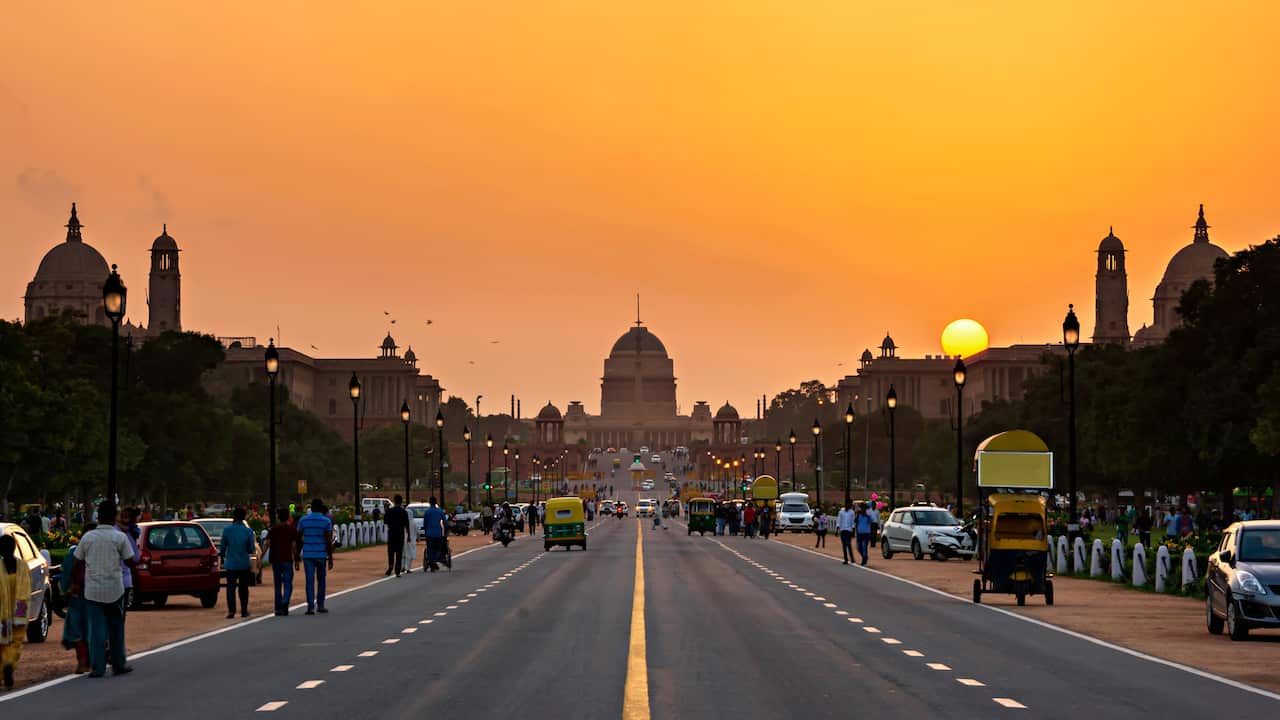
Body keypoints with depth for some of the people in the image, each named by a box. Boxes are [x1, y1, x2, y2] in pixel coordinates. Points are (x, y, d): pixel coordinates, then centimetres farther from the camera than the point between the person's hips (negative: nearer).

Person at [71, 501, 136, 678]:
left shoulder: (87, 537, 1)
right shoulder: (120, 537, -7)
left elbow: (78, 564, 6)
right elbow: (130, 562, -3)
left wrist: (75, 584, 17)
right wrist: (138, 561, 19)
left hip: (92, 590, 1)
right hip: (114, 589, -1)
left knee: (95, 629, 2)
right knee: (116, 628, 13)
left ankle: (97, 667, -3)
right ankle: (118, 664, 20)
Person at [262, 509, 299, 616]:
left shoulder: (273, 529, 4)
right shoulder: (292, 530, 0)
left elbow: (266, 544, -4)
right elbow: (294, 547, -3)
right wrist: (297, 561, 3)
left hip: (275, 560, 2)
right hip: (287, 559, -2)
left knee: (277, 585, 11)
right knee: (288, 584, -2)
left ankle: (278, 608, 12)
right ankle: (285, 603, -26)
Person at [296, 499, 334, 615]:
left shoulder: (303, 520, 2)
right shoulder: (326, 521, -4)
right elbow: (329, 541, -8)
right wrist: (331, 558, -3)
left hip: (307, 555, 1)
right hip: (321, 555, -1)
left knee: (310, 581, 1)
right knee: (321, 580, 13)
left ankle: (310, 606, -8)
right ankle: (320, 605, 16)